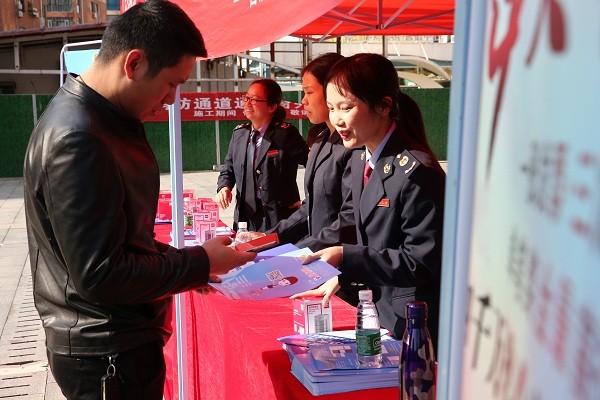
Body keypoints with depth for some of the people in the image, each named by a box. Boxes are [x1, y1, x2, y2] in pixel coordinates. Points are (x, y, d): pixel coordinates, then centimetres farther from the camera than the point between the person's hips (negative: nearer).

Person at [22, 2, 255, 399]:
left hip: (121, 339, 9)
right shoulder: (77, 140, -25)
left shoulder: (103, 117, 6)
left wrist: (183, 263, 6)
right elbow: (99, 276, -25)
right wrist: (200, 263, -16)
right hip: (108, 355, -9)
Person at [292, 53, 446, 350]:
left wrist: (345, 257, -26)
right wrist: (342, 277, 2)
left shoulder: (417, 172, -23)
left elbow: (421, 261, -23)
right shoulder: (359, 159, 4)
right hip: (378, 307, 8)